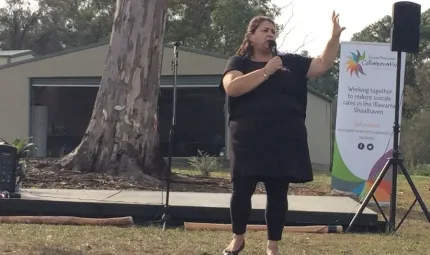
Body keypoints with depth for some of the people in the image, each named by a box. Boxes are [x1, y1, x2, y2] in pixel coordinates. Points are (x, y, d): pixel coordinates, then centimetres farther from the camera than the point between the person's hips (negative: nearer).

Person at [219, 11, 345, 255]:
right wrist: (266, 71, -15)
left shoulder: (291, 62, 13)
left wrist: (335, 37, -4)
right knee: (242, 189, 3)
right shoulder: (239, 62, 5)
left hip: (284, 141, 2)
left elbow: (323, 64, 9)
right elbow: (232, 88, -14)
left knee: (278, 193, 4)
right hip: (249, 140, -2)